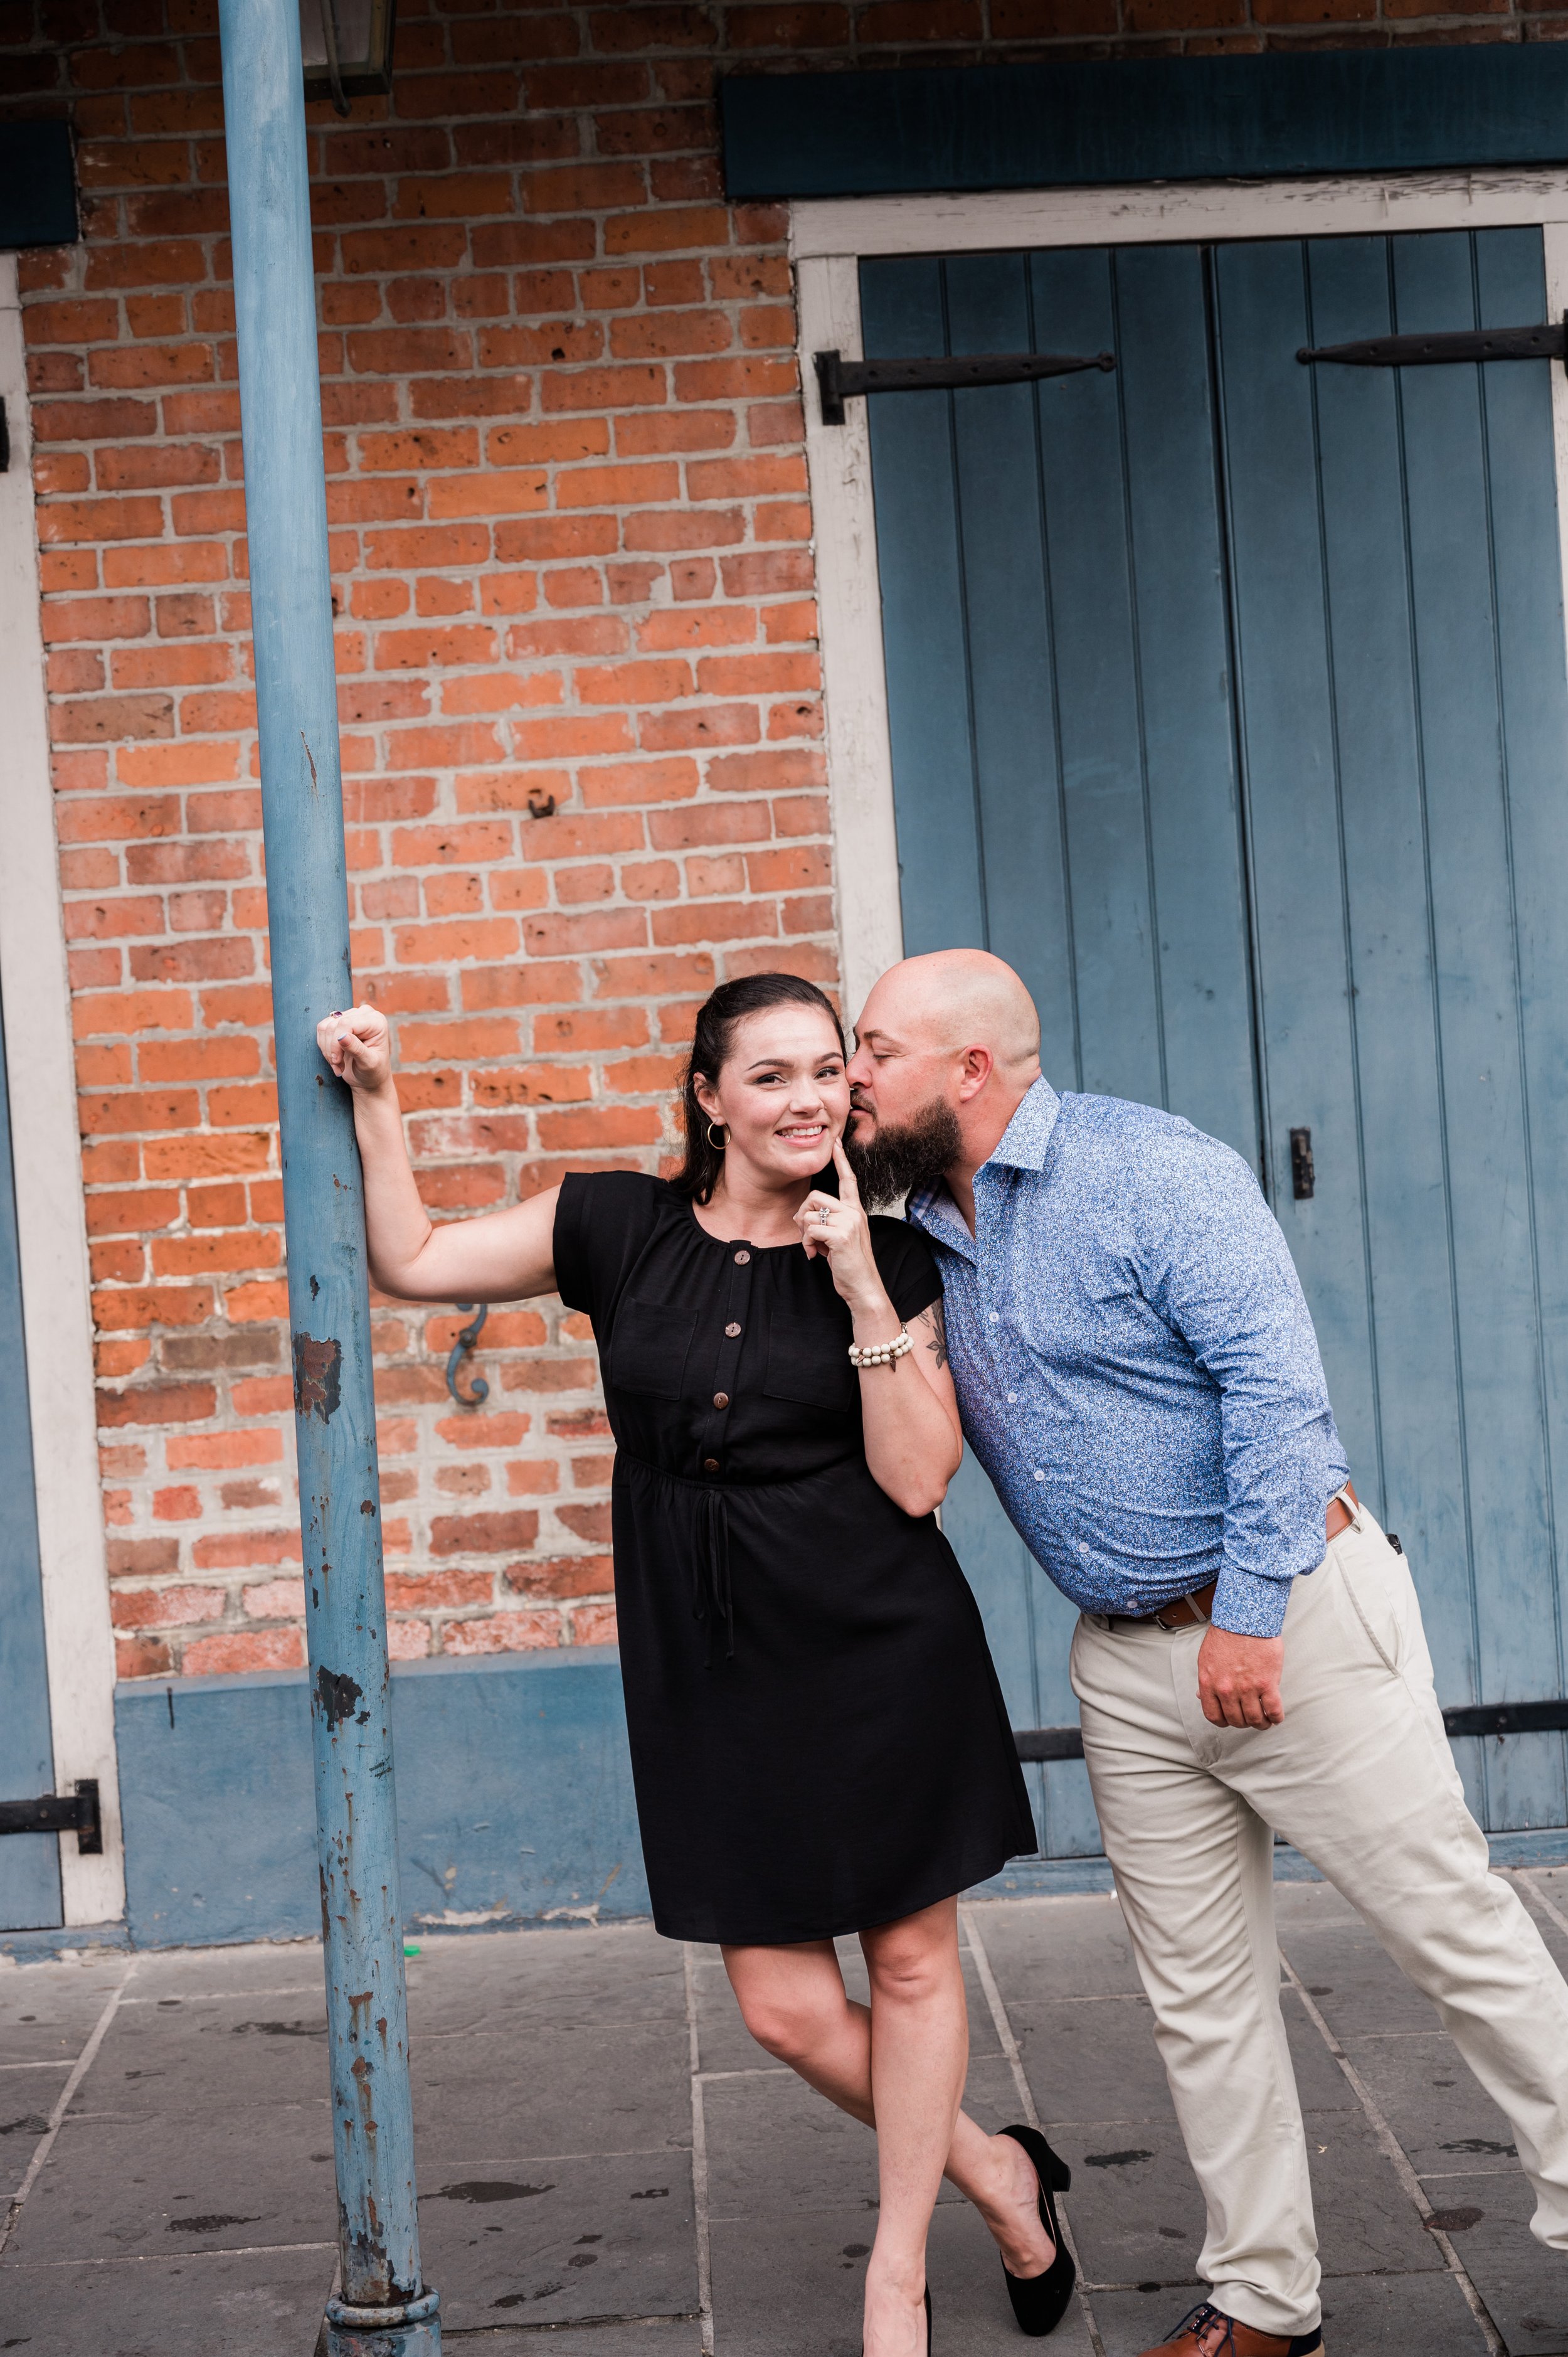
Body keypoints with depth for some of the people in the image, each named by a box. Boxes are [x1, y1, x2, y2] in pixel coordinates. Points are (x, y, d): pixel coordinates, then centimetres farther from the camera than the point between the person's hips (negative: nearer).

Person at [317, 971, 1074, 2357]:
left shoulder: (887, 1261, 0)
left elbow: (918, 1480, -7)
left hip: (881, 1646, -1)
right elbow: (411, 1262, 6)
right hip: (711, 1670, 1)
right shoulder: (623, 1230, 3)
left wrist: (863, 1291, -13)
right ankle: (997, 2174, 27)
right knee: (785, 2006, 1)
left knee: (911, 1957, 8)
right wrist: (377, 1102, -3)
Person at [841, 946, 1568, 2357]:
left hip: (1292, 1612, -7)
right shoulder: (920, 1234, 9)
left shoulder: (1150, 1171, -13)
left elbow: (1275, 1382, -19)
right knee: (1202, 1992, 10)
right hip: (1126, 1662, 7)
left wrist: (1249, 1612, -21)